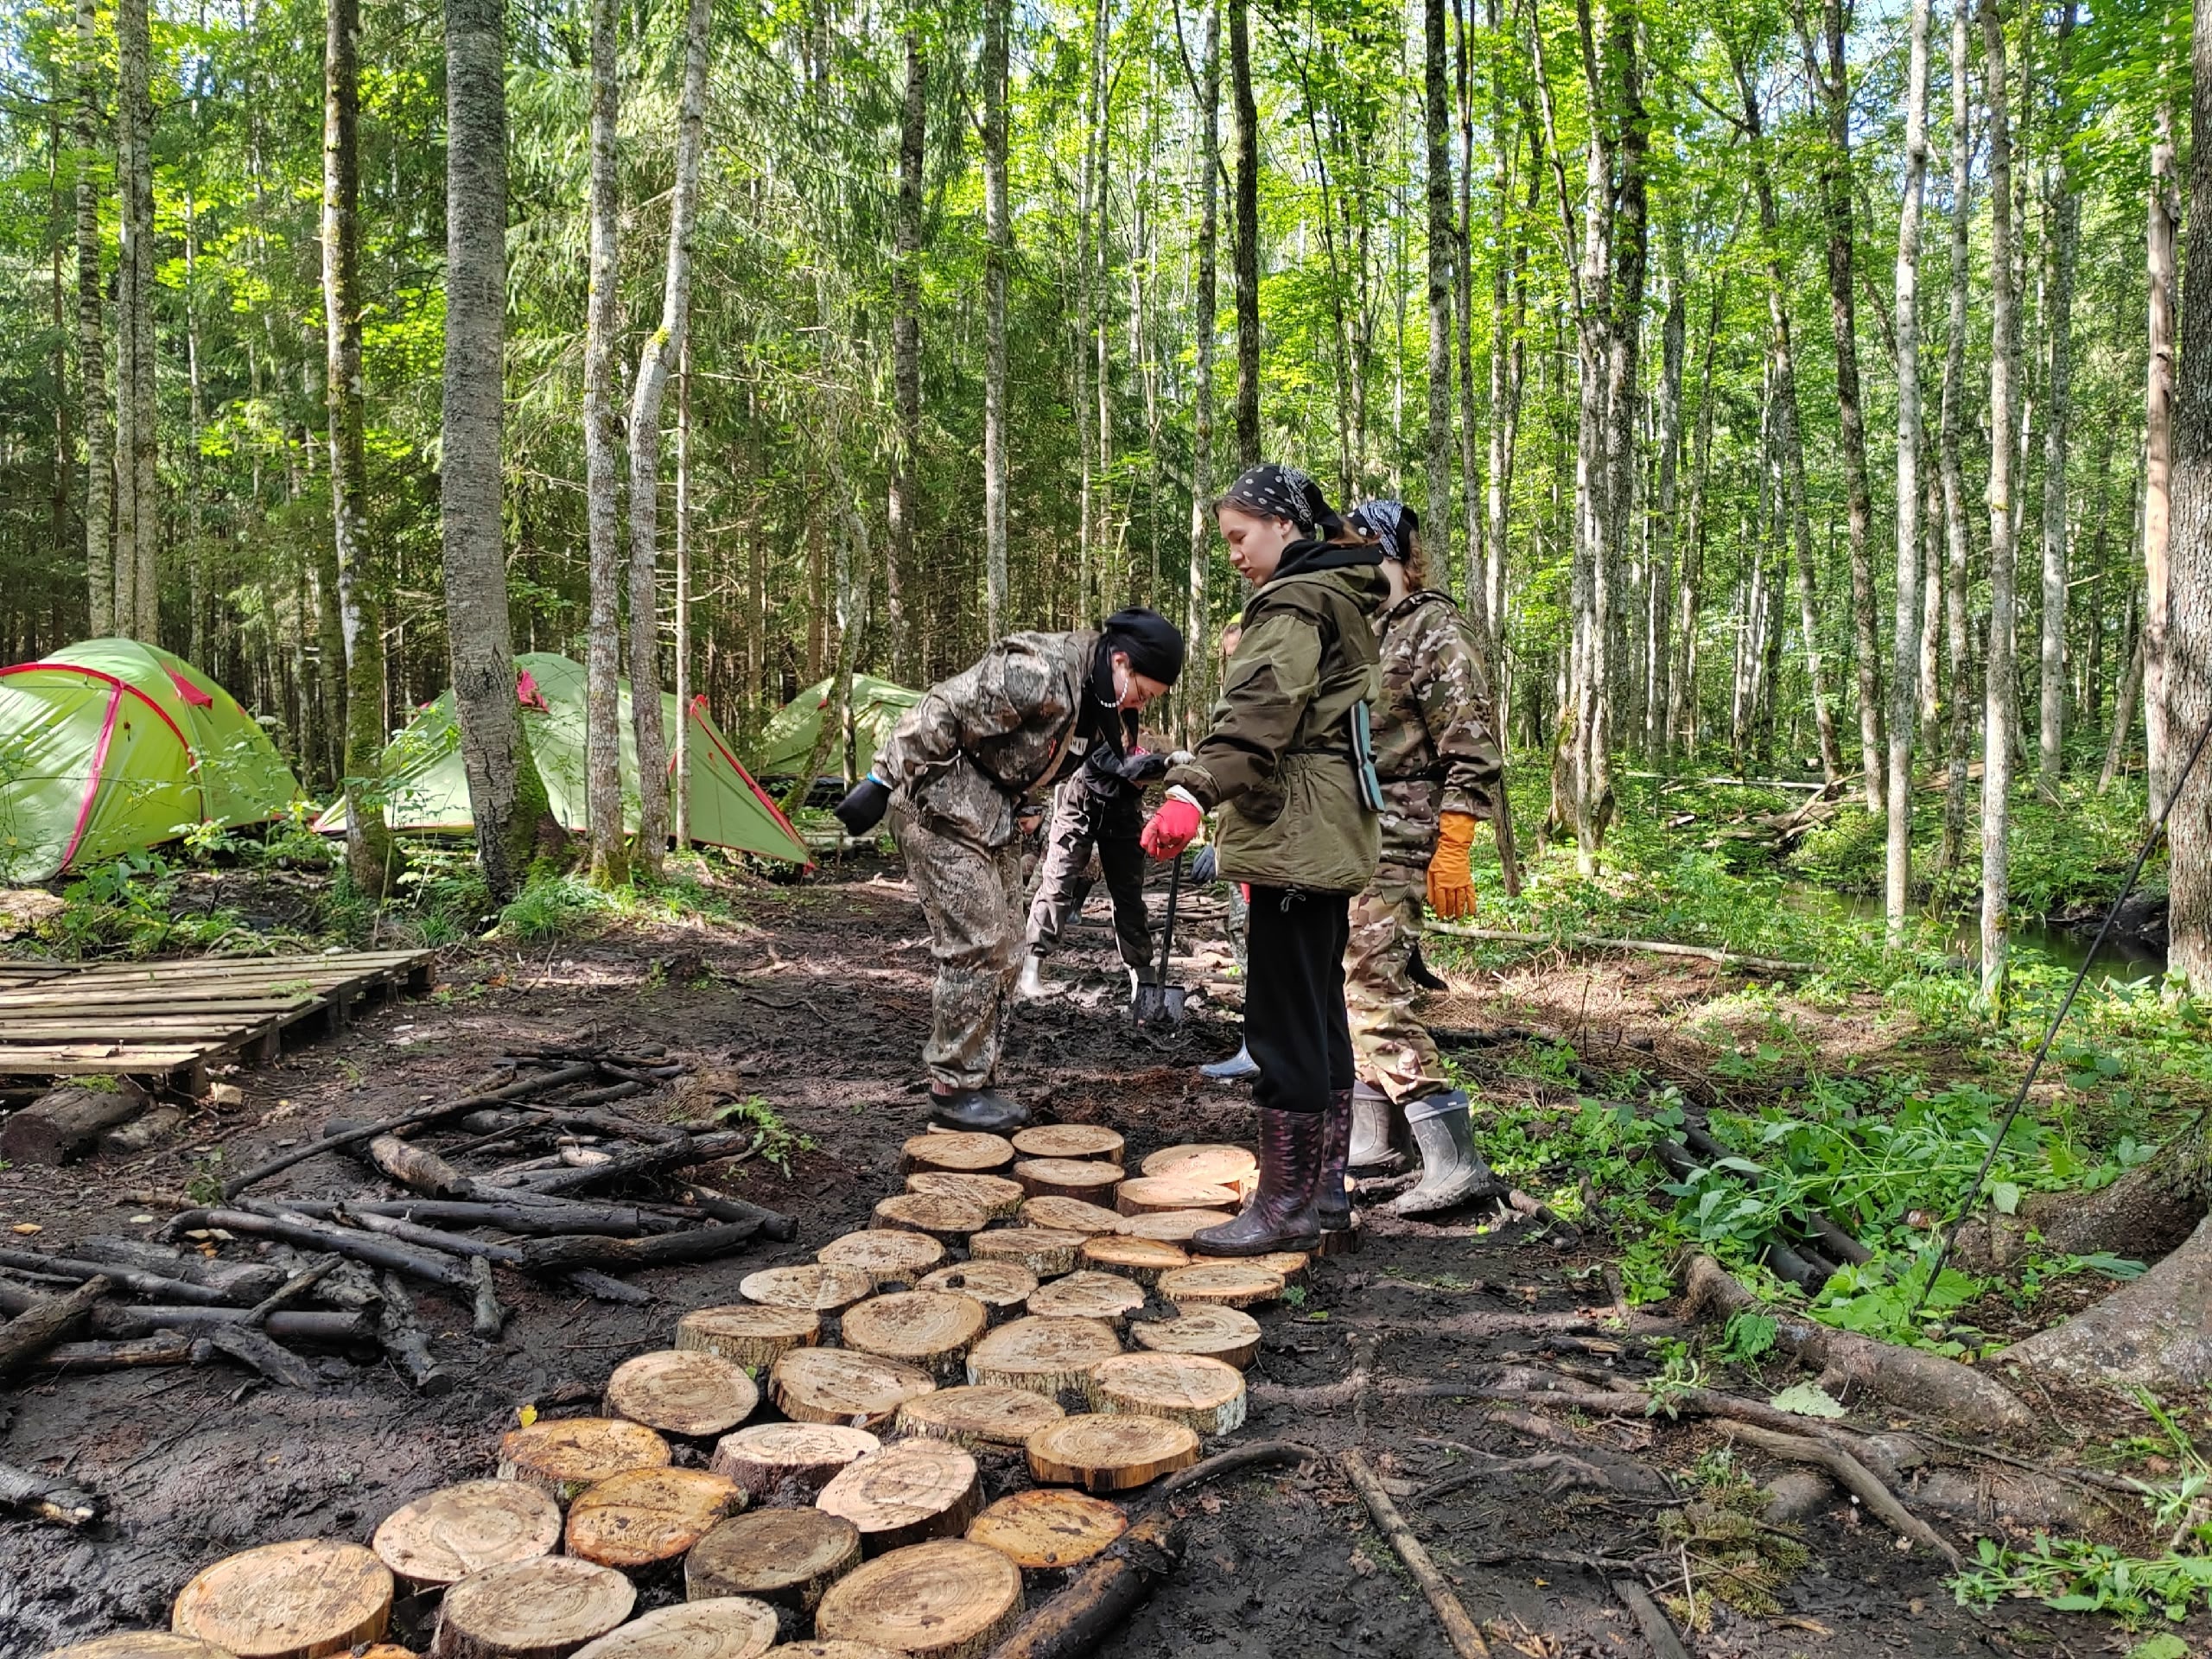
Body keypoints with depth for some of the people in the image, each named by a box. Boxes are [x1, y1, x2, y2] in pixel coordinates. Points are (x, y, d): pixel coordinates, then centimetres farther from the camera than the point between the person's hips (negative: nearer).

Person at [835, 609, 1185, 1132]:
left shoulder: (1097, 702, 5)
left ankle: (978, 1080, 18)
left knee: (1003, 950, 9)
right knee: (975, 947, -11)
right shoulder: (1038, 672, -27)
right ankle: (953, 1088, -1)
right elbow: (938, 716, -26)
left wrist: (1027, 806, 8)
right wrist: (882, 783, -23)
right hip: (940, 809, -10)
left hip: (994, 820, 10)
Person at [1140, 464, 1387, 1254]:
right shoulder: (1341, 597, 21)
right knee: (1321, 1014, 14)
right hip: (1329, 834, 11)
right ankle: (1326, 1189, 23)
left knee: (1284, 1020, -7)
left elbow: (1259, 710, -28)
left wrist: (1195, 791, -39)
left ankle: (1285, 1206, -1)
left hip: (1299, 837, -11)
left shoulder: (1294, 602, -11)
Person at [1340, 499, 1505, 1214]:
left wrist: (1452, 853, -19)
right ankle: (1373, 1139, 24)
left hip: (1395, 847, -9)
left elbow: (1471, 754, -14)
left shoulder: (1434, 632, -9)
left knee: (1373, 995, -14)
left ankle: (1456, 1162, -11)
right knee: (1349, 990, 12)